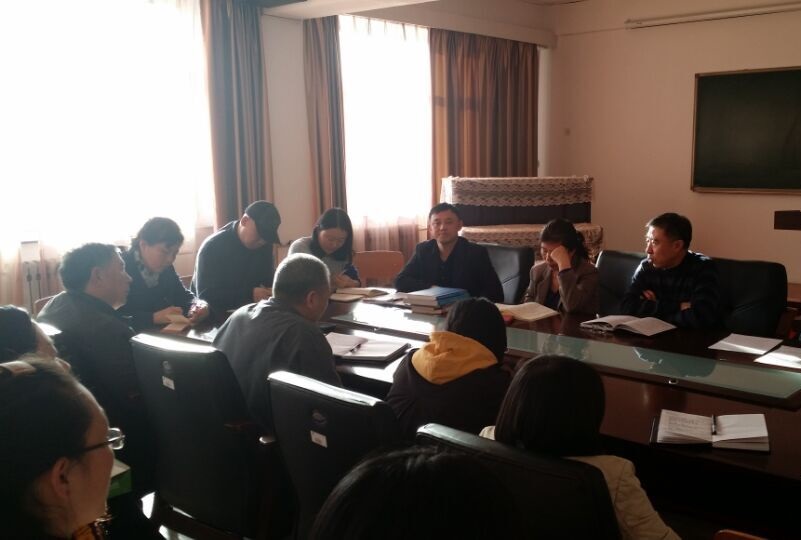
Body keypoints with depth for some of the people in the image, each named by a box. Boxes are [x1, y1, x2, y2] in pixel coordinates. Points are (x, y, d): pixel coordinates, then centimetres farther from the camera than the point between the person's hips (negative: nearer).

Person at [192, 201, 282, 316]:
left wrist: (271, 290, -15)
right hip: (214, 316, -5)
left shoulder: (264, 244, 0)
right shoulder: (212, 247, -18)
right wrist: (250, 294, -34)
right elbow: (206, 297, -25)